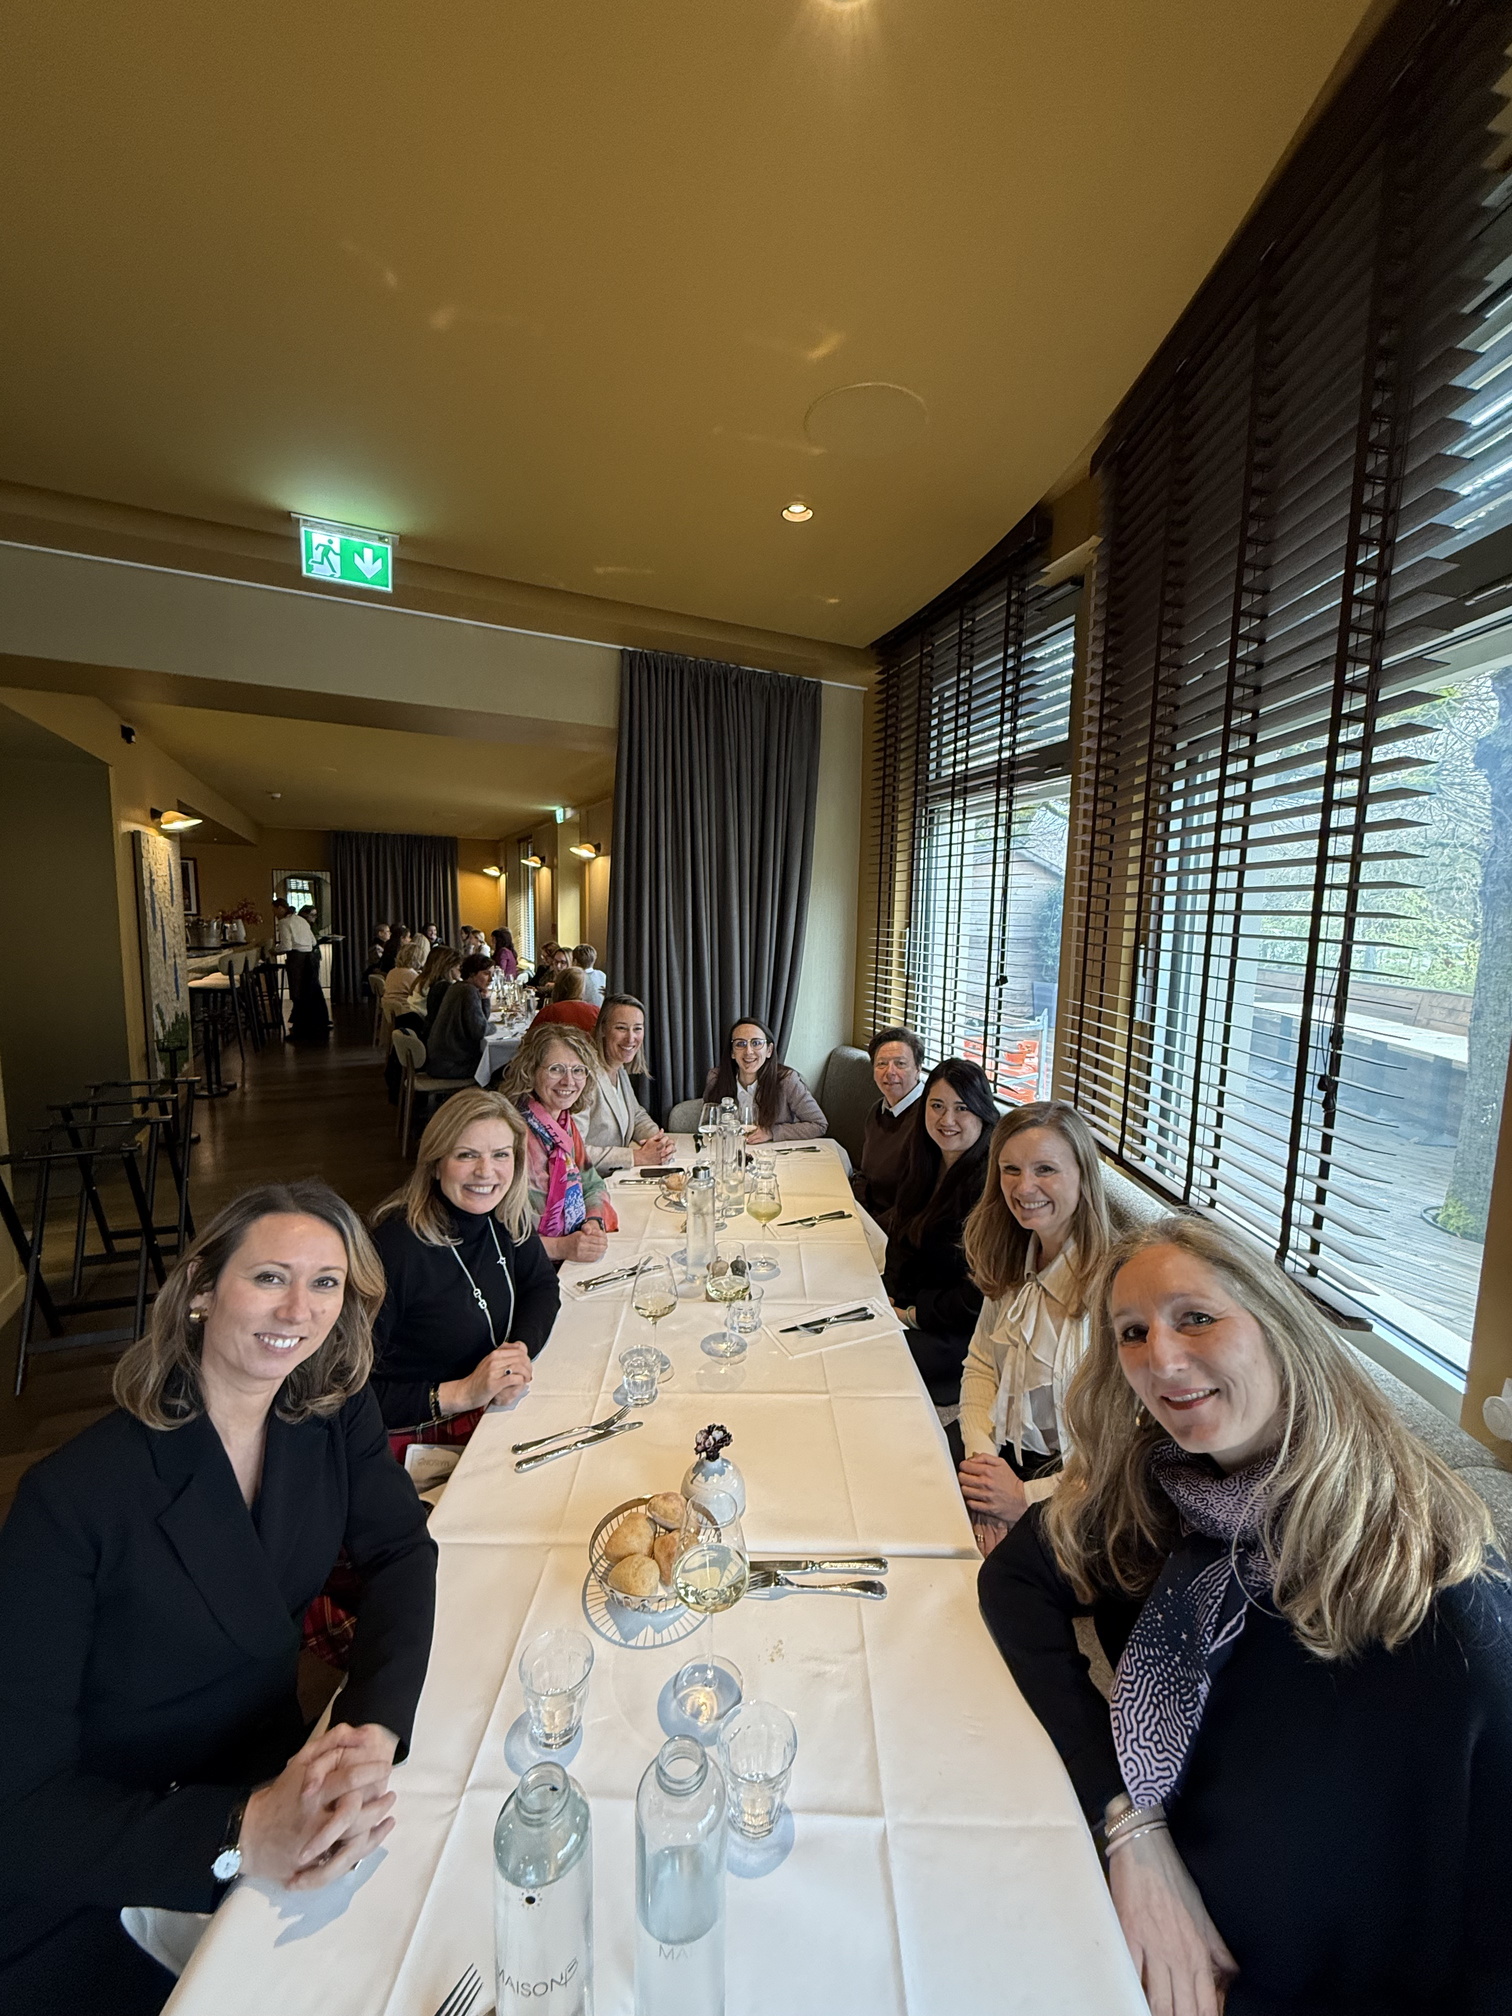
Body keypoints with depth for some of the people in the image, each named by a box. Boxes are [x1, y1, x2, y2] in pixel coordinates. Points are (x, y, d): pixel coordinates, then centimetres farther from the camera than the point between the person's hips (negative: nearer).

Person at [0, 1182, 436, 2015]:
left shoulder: (335, 1413, -12)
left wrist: (374, 1728, -27)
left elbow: (403, 1555, -10)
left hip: (269, 1774, 4)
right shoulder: (75, 1495, -26)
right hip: (106, 1878, -4)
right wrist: (240, 1836, -33)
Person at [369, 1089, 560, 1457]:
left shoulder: (506, 1218, -4)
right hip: (414, 1438, -6)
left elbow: (542, 1286, 9)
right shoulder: (394, 1248, -25)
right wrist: (463, 1393, -25)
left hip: (495, 1413, 6)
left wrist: (519, 1350, -9)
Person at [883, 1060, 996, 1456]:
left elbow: (986, 1294, -20)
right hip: (910, 1311, 8)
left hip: (965, 1333, -8)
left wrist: (918, 1312, -12)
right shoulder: (928, 1164, 5)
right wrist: (892, 1294, 0)